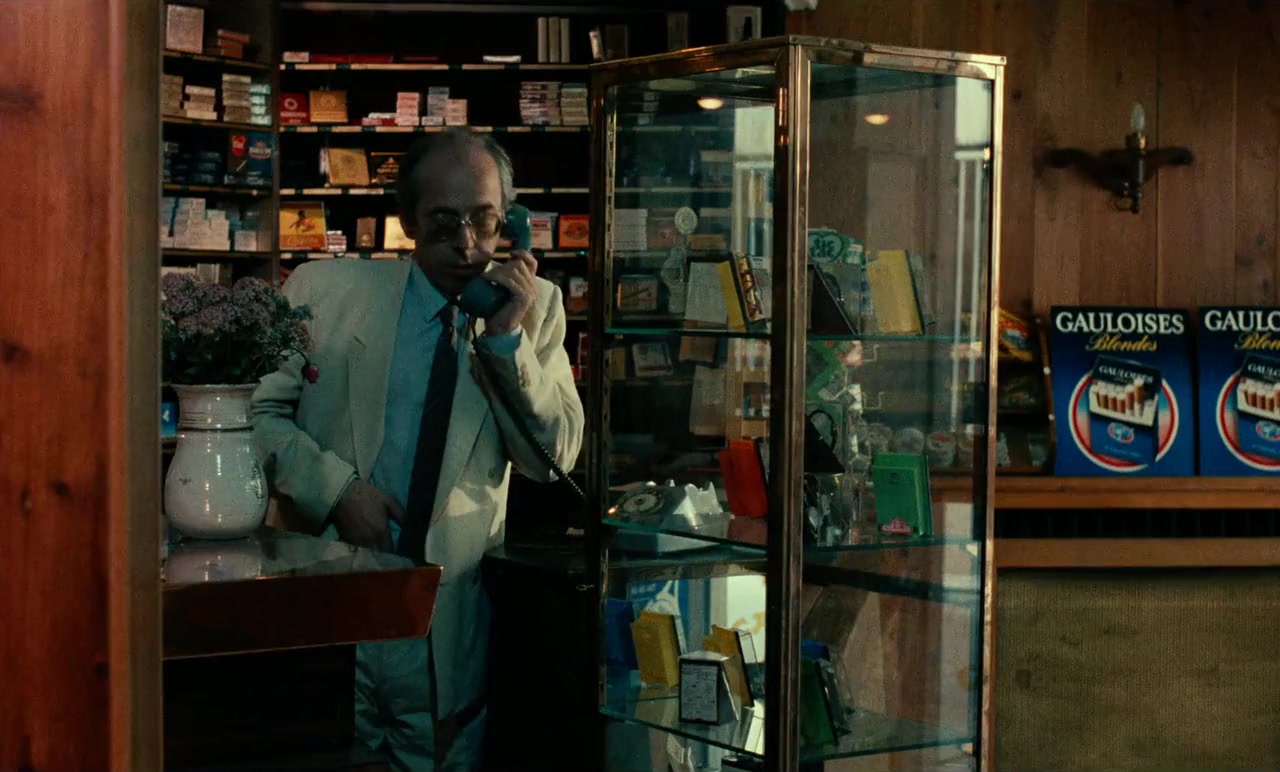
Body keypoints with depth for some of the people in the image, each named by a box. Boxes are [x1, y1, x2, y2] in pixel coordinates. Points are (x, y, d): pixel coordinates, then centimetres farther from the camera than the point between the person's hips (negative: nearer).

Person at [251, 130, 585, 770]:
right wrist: (335, 487, -13)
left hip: (451, 621, 1)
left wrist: (508, 337, -13)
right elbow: (255, 411, 1)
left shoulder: (535, 306, 4)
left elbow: (554, 458, -2)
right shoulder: (325, 290, 1)